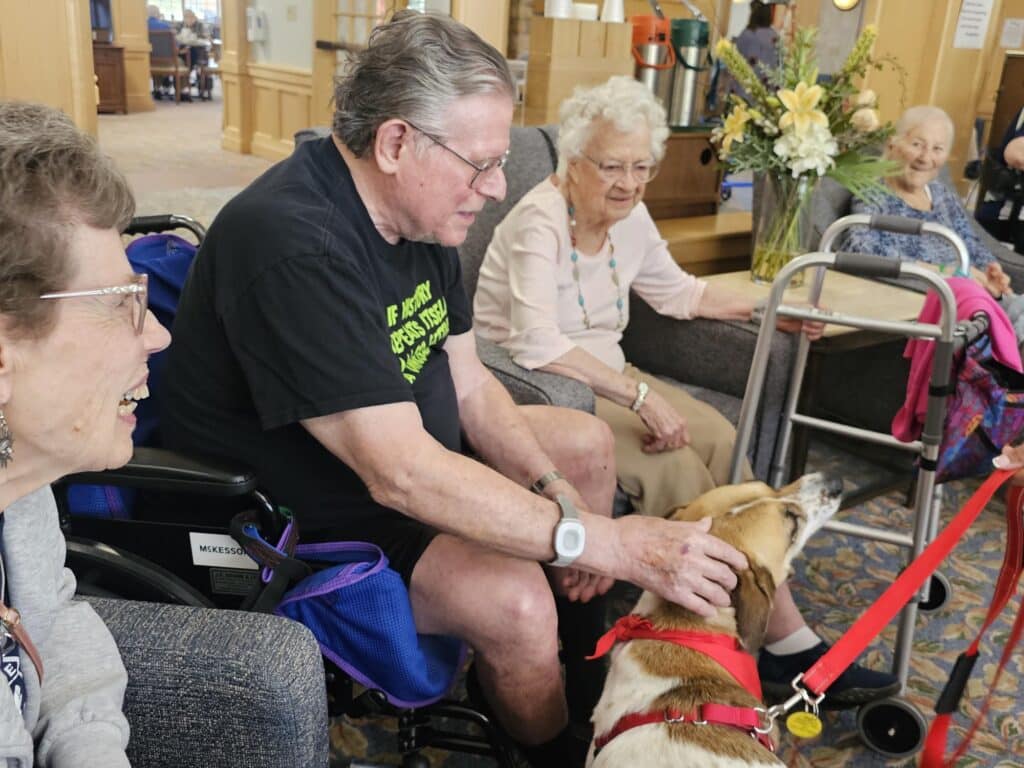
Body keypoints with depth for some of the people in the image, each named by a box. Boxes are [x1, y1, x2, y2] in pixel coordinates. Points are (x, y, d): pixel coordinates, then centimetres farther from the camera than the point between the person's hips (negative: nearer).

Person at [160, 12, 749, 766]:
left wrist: (554, 491, -13)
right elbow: (400, 473, -38)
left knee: (589, 443, 10)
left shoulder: (418, 210, -2)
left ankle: (584, 667, 28)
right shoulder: (293, 247, -33)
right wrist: (614, 543, -35)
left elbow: (469, 384, 2)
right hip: (301, 514, -9)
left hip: (411, 447, 9)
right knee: (515, 600, -27)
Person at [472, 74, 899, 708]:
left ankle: (788, 640, -7)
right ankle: (780, 643, -8)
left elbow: (677, 292, 20)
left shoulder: (629, 217, 4)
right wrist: (639, 394, -35)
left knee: (722, 442, -12)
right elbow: (536, 343, -33)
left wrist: (766, 310, 12)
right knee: (675, 466, -24)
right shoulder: (540, 222, -19)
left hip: (602, 376, 8)